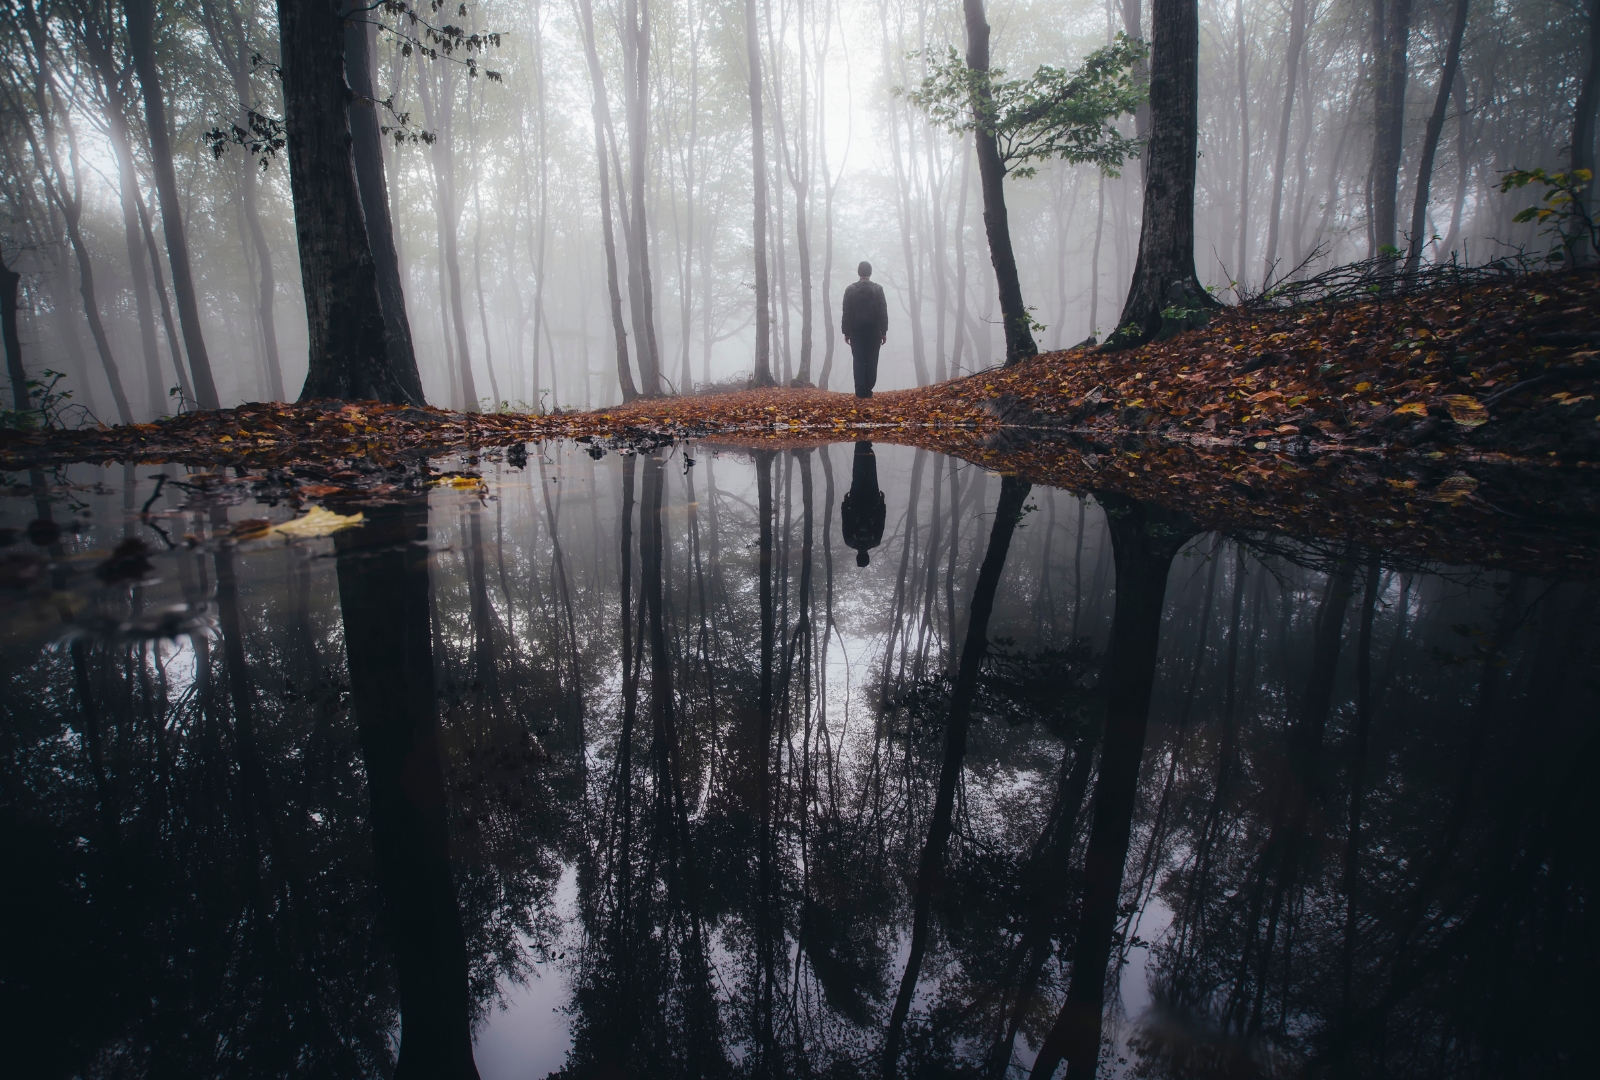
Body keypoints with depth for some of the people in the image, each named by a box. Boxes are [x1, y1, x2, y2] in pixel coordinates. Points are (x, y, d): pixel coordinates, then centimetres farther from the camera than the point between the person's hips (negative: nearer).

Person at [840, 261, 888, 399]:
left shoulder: (851, 289, 1)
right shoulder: (878, 289, 1)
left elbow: (846, 312, 0)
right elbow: (883, 312, -1)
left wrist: (846, 332, 5)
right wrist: (884, 332, 4)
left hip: (856, 331, 0)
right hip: (874, 331, 0)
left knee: (859, 362, -1)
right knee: (871, 362, 4)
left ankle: (861, 391, -8)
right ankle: (868, 390, 2)